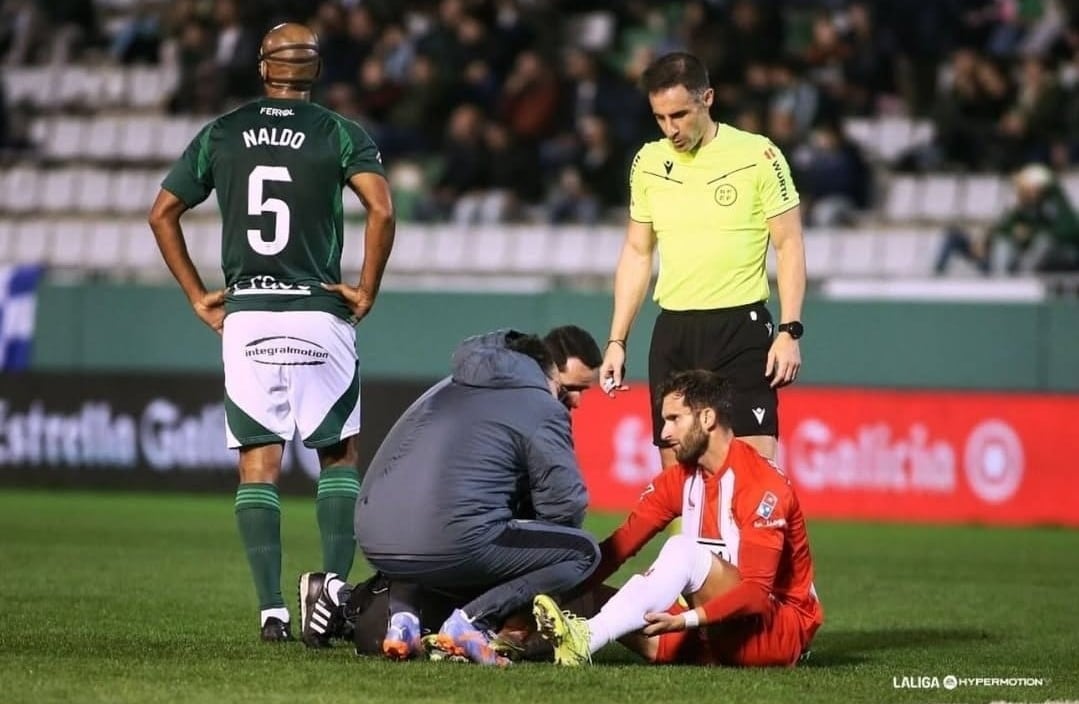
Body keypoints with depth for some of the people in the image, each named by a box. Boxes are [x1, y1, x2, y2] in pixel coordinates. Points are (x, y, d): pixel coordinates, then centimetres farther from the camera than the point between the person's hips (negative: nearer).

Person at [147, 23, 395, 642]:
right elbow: (381, 207, -15)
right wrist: (367, 291, -5)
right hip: (318, 313, -2)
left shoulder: (222, 134, 9)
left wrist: (197, 296, 14)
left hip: (245, 315, 2)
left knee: (259, 462, 4)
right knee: (339, 453, 11)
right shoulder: (339, 134, 0)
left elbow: (164, 213, 10)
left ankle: (272, 608, -5)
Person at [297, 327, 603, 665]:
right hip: (452, 544, -8)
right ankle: (468, 622, -11)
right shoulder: (543, 410, 0)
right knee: (583, 551, 2)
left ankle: (401, 614, 12)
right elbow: (566, 507, -3)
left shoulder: (456, 385, 27)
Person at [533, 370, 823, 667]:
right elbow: (618, 546, 1)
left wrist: (686, 620, -36)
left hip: (783, 630, -8)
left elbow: (757, 591, -22)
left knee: (683, 550, -30)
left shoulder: (763, 484, -14)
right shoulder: (680, 479, 9)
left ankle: (585, 639, -46)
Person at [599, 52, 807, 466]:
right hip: (673, 333, 4)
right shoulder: (648, 163, 8)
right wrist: (617, 341, 12)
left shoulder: (758, 156, -5)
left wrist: (790, 332, -10)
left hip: (741, 328, -4)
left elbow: (789, 245, -2)